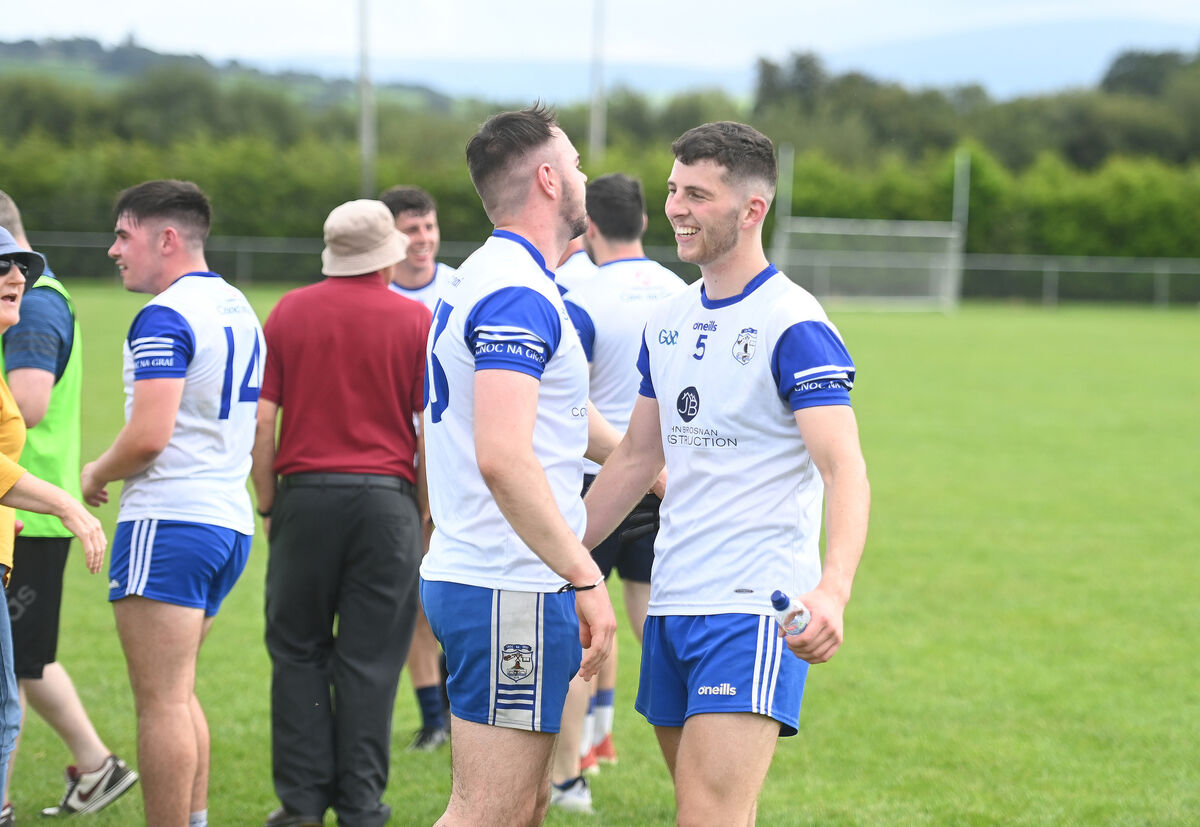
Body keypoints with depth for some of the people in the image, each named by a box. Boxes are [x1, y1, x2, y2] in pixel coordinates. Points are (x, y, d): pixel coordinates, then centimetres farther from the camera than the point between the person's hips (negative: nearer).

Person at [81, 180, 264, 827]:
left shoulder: (165, 317, -14)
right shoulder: (238, 309, 16)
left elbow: (149, 435, -21)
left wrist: (95, 475, -4)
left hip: (168, 521, -10)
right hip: (229, 520, 10)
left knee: (162, 703, -7)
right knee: (178, 695, 17)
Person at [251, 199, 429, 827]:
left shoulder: (289, 312, 4)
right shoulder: (416, 321, 0)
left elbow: (261, 419, 1)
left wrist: (267, 501, 10)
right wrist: (428, 514, 6)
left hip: (305, 492, 1)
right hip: (385, 496, -1)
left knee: (298, 651, 11)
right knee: (369, 658, 3)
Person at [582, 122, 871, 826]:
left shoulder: (794, 325, -10)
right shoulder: (668, 321, 14)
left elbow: (845, 470, -20)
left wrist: (833, 590, -36)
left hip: (755, 611, -8)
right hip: (672, 603, 8)